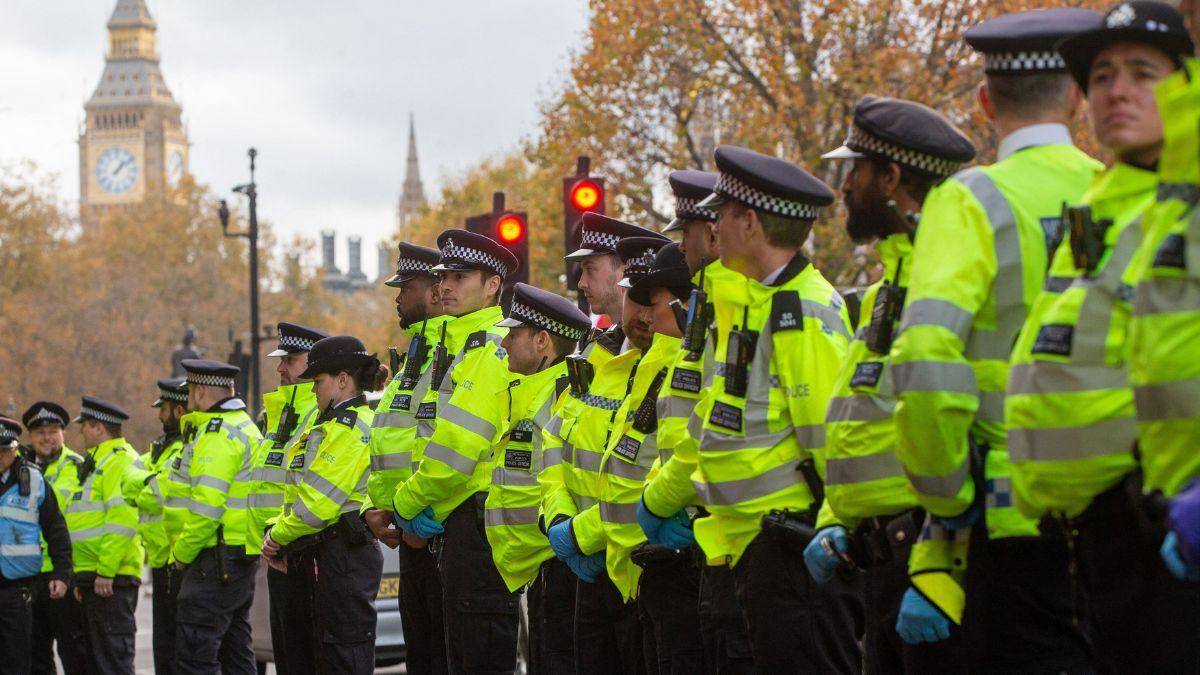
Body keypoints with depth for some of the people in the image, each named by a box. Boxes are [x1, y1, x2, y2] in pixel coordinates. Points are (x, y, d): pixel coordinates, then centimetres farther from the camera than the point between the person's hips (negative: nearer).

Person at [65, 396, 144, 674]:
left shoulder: (120, 461, -11)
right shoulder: (96, 463, 23)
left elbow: (122, 521, -22)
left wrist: (106, 571, -24)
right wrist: (81, 577, 24)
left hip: (111, 579, -11)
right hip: (96, 578, 11)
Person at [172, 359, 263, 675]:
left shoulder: (217, 434, -13)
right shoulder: (247, 427, 19)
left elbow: (206, 506, -20)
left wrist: (182, 553, -9)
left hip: (218, 560, -10)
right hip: (245, 555, 10)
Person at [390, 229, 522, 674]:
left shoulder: (491, 349, -13)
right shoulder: (464, 346, 20)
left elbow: (458, 447, -19)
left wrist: (408, 503, -6)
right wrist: (431, 508, 7)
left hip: (479, 521, -11)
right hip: (466, 524, 11)